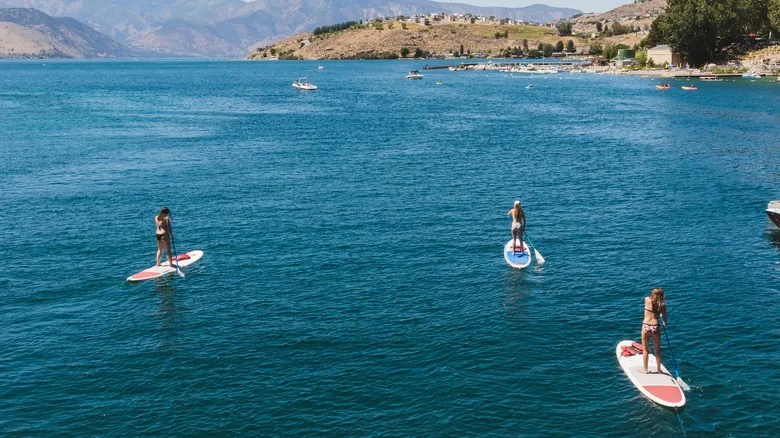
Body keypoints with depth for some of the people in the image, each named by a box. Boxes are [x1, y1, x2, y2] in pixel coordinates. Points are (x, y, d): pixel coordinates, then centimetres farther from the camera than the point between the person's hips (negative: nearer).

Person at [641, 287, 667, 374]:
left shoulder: (647, 299, -4)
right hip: (655, 327, 0)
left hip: (646, 326, 0)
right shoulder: (662, 305, -3)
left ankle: (645, 369, 21)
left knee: (645, 349, 13)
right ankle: (658, 369, 26)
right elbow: (664, 318, 3)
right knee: (657, 350, 16)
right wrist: (665, 324, 23)